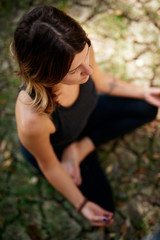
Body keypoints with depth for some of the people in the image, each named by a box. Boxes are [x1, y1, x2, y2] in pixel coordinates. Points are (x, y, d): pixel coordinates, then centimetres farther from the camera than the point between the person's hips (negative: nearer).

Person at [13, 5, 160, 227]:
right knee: (102, 204, 4)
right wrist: (81, 205, -12)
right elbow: (49, 166, -23)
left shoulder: (80, 51, -34)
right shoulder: (32, 120, -47)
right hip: (55, 147, -4)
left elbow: (101, 81, -7)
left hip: (85, 116, 5)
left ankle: (80, 148, 3)